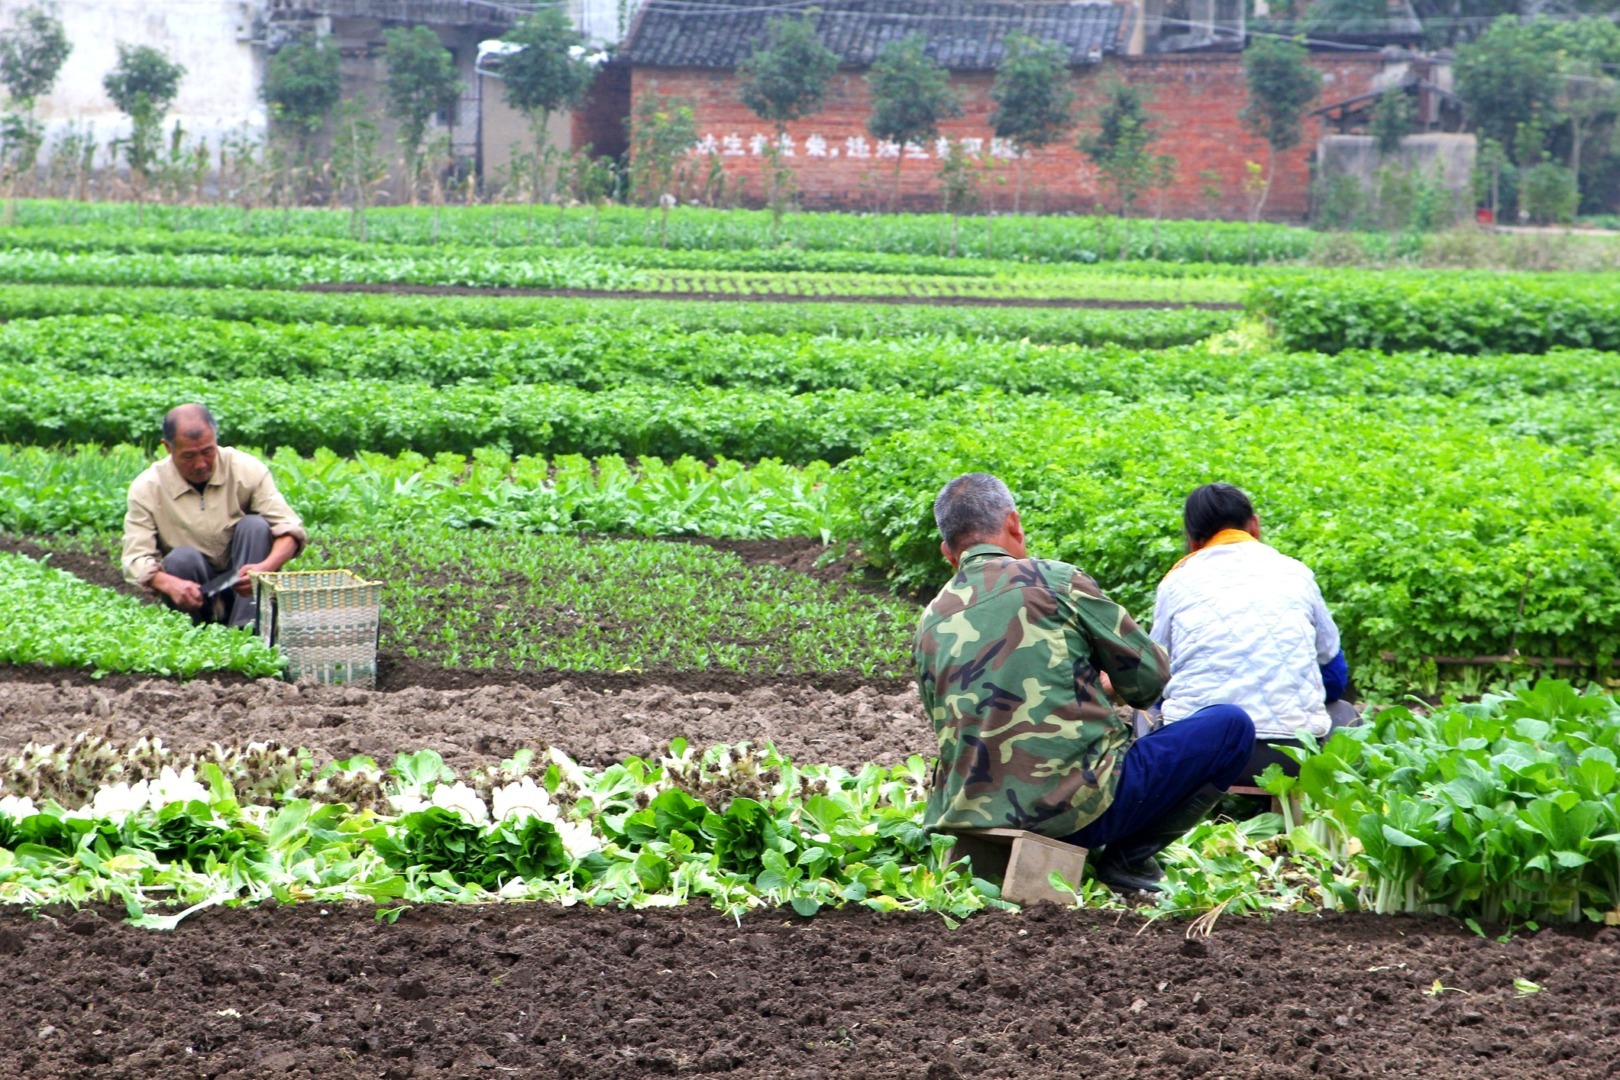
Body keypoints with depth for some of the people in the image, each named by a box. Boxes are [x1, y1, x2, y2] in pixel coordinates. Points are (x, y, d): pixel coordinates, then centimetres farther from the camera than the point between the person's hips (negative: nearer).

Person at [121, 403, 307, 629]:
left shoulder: (247, 470, -9)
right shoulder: (146, 489, -9)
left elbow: (290, 529, -13)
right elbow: (136, 559, -15)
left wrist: (266, 567, -35)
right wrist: (170, 584, -38)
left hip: (243, 585, 1)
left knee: (254, 525, -24)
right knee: (183, 558, -31)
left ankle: (246, 627, -32)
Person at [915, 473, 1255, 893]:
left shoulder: (929, 625, 12)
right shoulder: (1054, 580, -3)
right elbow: (1149, 675, 3)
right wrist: (1106, 684, 28)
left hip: (975, 813, 7)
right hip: (1076, 805, -7)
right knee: (1231, 727, 6)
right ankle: (1128, 856, -1)